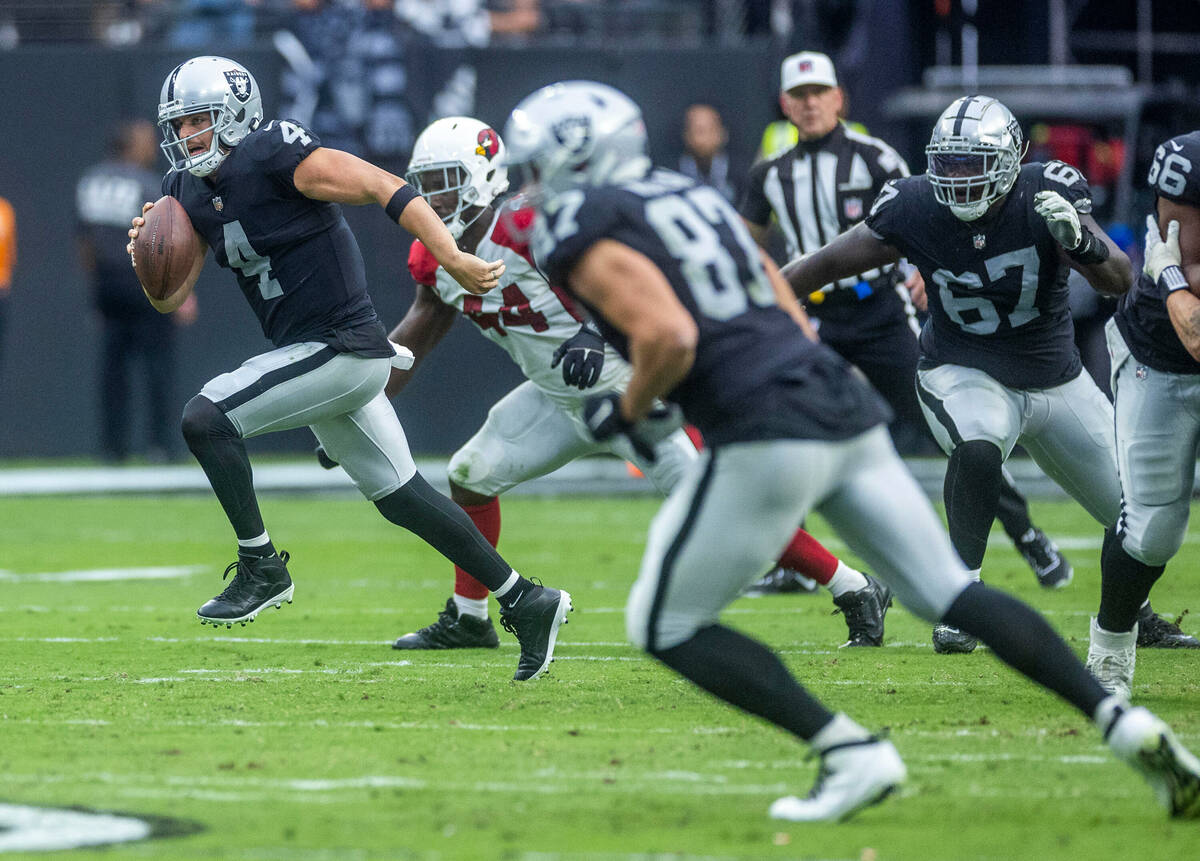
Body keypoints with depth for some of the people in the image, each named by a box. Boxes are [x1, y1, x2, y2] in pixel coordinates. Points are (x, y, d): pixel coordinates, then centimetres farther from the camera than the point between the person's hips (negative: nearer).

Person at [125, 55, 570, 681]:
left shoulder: (275, 155, -15)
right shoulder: (190, 191, 10)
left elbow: (389, 189, -20)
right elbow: (170, 298, 12)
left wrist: (454, 261, -30)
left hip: (340, 349, -9)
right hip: (310, 353, 9)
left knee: (205, 418, -18)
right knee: (400, 496, 15)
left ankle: (261, 569, -6)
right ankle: (525, 602, 23)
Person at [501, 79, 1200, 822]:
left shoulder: (588, 237, -3)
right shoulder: (690, 197, 23)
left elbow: (669, 338, -18)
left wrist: (625, 412, 0)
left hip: (768, 438, -8)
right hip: (847, 410, 8)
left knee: (668, 628, 5)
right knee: (952, 594, 10)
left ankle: (851, 753, -5)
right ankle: (1122, 720, -1)